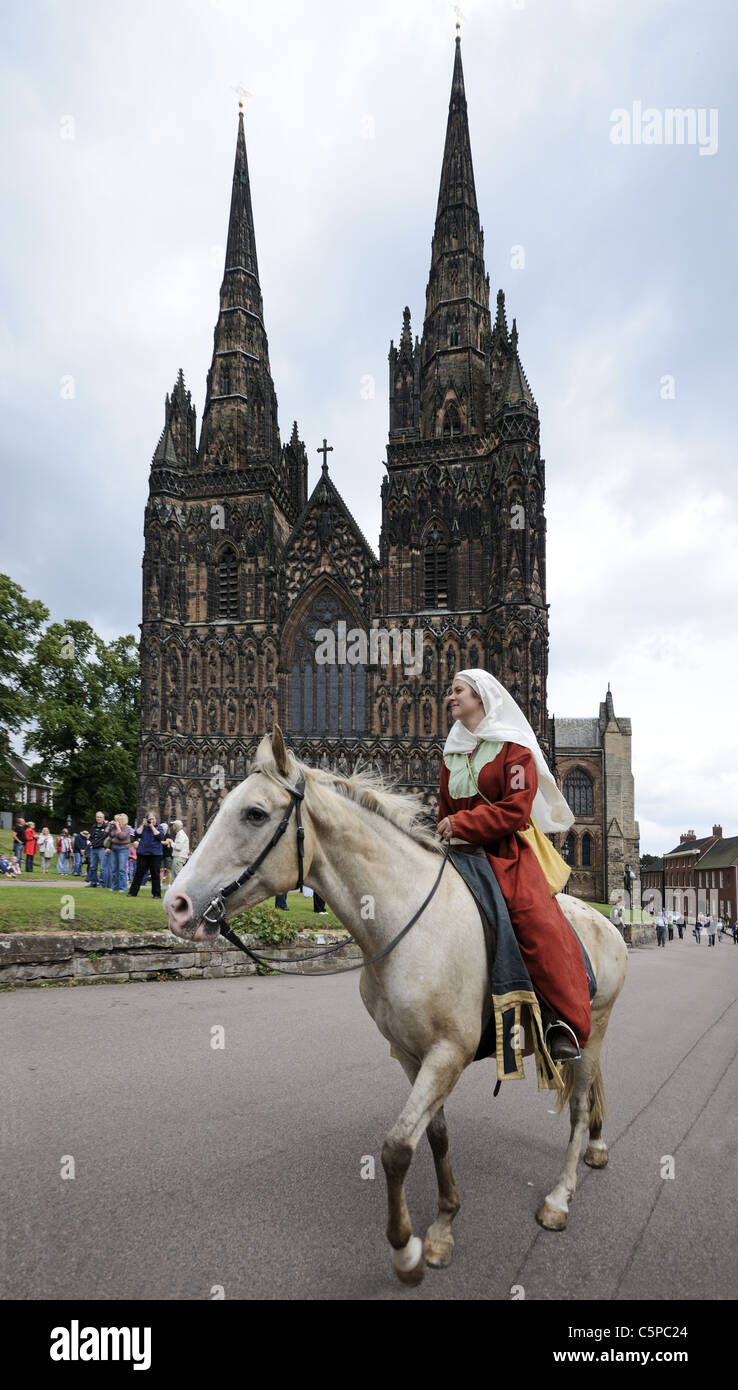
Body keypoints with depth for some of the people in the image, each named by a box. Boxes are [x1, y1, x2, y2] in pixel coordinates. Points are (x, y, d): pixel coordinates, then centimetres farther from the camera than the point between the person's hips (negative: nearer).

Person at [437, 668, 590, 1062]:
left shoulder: (513, 748, -4)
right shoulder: (452, 754, 18)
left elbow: (515, 809, -13)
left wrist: (462, 823, -18)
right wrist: (443, 833, 6)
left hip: (507, 851, -6)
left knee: (538, 924, -24)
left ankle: (565, 1023, -19)